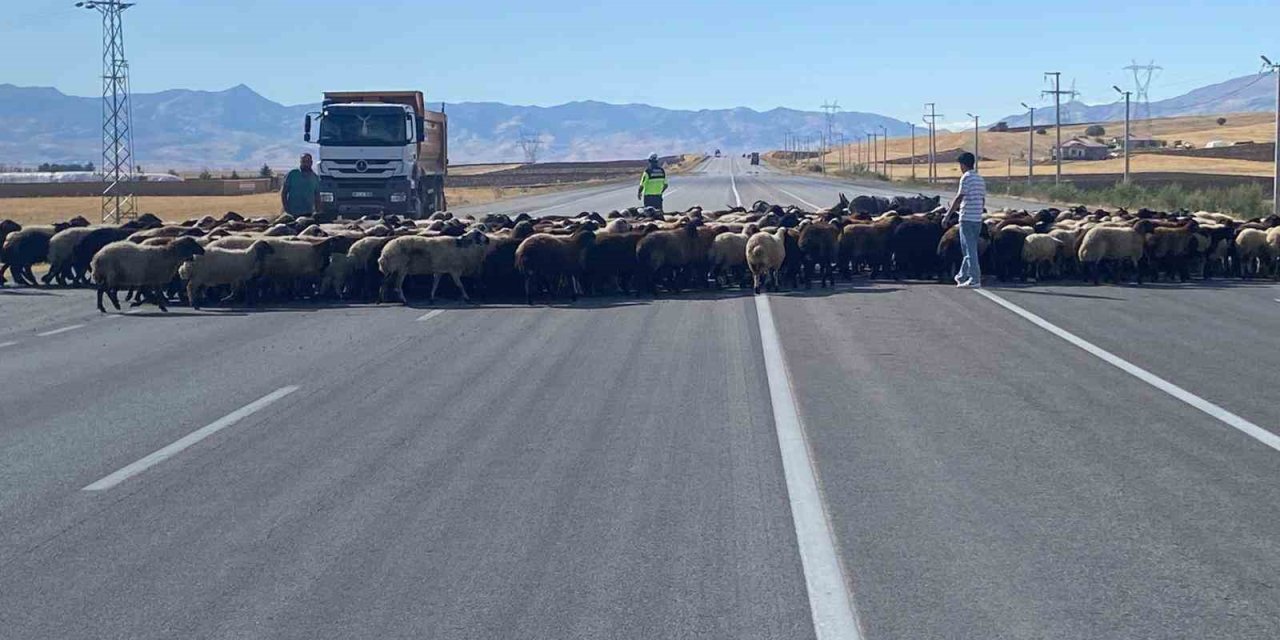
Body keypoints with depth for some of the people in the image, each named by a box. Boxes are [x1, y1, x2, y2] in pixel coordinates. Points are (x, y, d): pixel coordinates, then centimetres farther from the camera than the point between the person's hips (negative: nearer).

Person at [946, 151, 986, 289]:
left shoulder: (966, 177, -10)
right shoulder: (980, 179, 15)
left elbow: (959, 198, -17)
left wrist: (948, 215, -14)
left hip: (967, 219, -8)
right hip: (978, 218, 8)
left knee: (970, 250, -6)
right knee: (969, 249, 17)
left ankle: (975, 280, -9)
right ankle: (963, 276, 27)